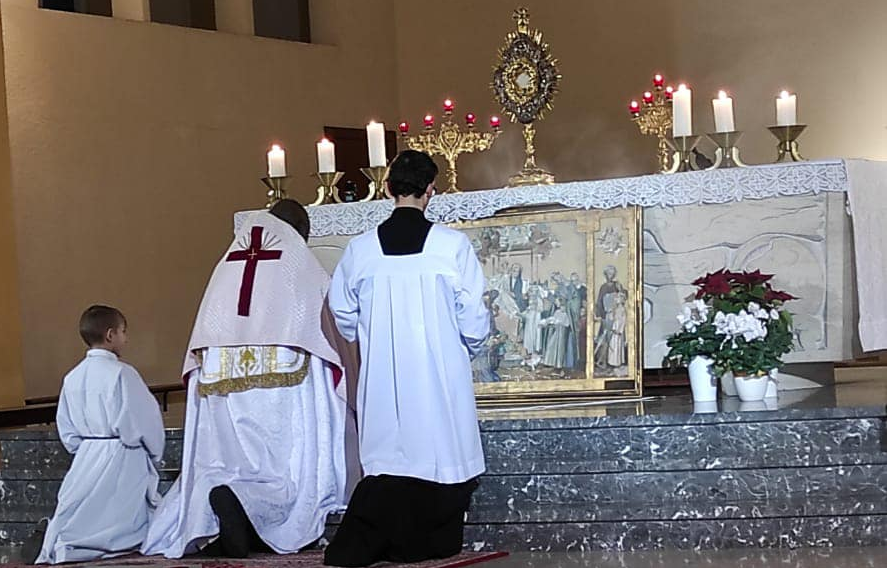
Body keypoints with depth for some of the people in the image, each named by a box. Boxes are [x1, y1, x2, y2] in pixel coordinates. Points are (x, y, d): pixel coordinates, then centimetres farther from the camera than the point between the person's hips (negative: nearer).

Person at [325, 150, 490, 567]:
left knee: (389, 457, 8)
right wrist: (469, 347, 16)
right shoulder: (452, 244, -9)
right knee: (440, 453, 11)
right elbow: (473, 316, -5)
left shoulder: (360, 249, -3)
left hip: (382, 375, 2)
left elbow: (343, 314, 6)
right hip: (440, 374, -2)